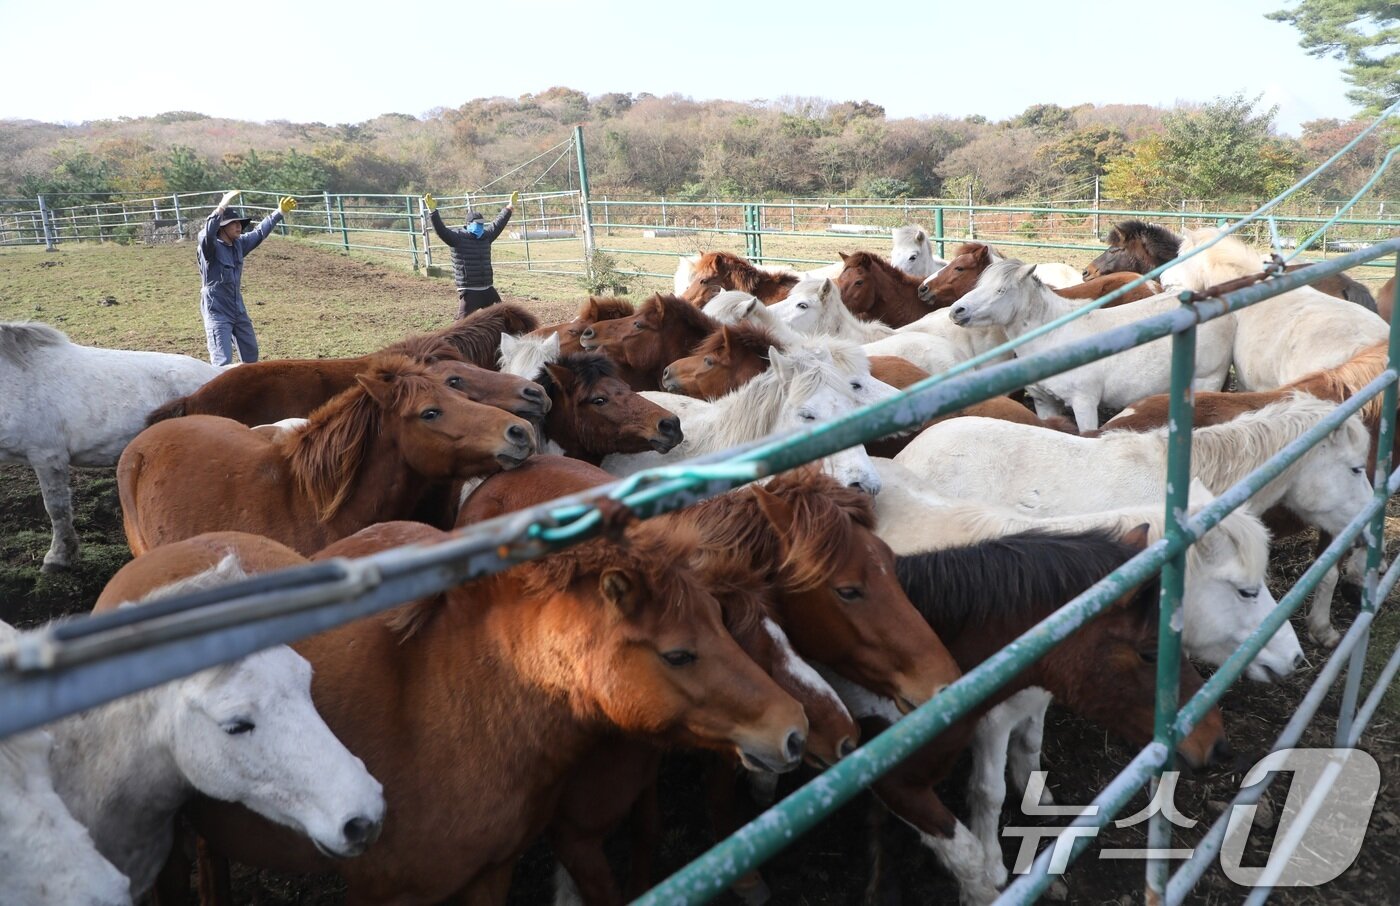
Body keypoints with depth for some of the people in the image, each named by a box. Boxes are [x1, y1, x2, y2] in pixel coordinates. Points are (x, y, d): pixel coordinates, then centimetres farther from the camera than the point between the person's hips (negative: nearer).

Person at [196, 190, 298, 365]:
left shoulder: (239, 244, 3)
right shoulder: (211, 247, -17)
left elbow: (259, 233, 17)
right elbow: (206, 235, -39)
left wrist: (280, 212, 19)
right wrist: (221, 208, -51)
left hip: (238, 309, 8)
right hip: (217, 311, -8)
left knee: (251, 352, 22)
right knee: (223, 361, -13)